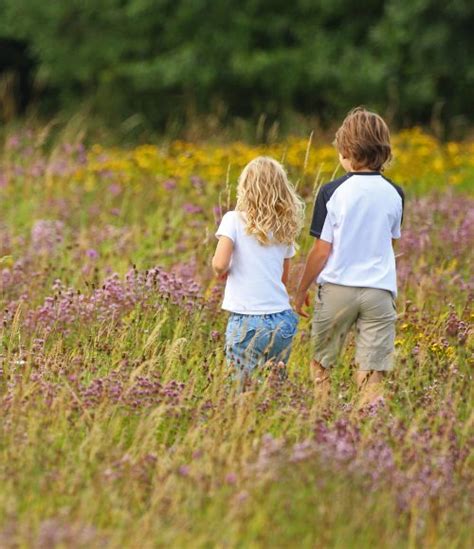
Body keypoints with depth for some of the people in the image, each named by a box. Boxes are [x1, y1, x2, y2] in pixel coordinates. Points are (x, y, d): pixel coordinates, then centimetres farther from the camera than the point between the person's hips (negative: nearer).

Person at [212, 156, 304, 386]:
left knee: (242, 384, 1)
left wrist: (221, 271, 6)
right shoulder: (285, 228, 11)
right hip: (283, 320, 4)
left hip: (247, 321, -4)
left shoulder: (234, 220, -4)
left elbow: (220, 264, -15)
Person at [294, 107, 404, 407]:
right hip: (380, 290, 2)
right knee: (372, 375, -1)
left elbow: (321, 250, -5)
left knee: (321, 365, 14)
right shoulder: (394, 194, 3)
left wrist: (301, 291, 7)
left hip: (337, 287, -2)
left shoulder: (333, 192, -7)